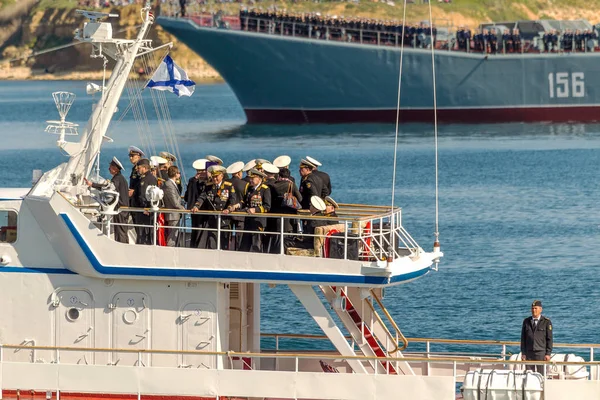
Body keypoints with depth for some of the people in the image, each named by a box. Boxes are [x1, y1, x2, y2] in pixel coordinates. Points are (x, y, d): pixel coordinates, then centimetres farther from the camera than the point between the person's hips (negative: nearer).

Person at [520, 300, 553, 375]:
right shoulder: (526, 321, 9)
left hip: (541, 353, -3)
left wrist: (548, 354, -7)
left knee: (540, 374, -3)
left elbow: (549, 339, -1)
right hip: (529, 353, 3)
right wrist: (523, 353, 4)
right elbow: (523, 338, 10)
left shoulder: (546, 322, 0)